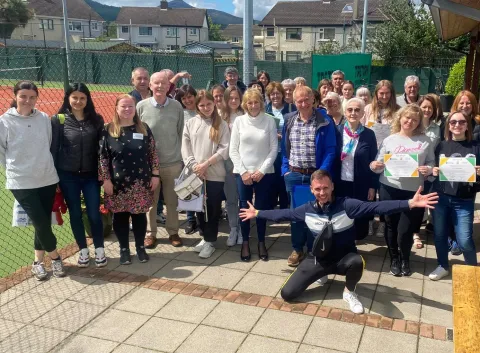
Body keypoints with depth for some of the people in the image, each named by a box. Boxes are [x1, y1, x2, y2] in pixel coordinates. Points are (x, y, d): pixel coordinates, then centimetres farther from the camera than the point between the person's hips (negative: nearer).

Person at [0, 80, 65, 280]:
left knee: (43, 223, 11)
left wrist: (43, 166, 13)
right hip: (22, 183, -3)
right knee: (41, 223, -5)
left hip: (47, 179, 3)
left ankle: (38, 262, 28)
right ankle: (55, 257, 18)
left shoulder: (44, 118, 0)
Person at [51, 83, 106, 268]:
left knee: (94, 214, 2)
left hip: (91, 175, 1)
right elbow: (53, 149, -3)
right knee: (75, 214, 10)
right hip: (68, 175, 0)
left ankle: (99, 250, 18)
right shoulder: (58, 120, -4)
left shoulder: (96, 119, 1)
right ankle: (83, 251, 24)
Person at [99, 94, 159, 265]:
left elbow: (153, 153, 5)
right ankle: (124, 249, 23)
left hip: (141, 182, 1)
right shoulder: (108, 130, -2)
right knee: (120, 216, 8)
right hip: (118, 183, -1)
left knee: (139, 215, 10)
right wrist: (106, 180, -7)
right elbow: (102, 157, -3)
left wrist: (155, 175, 0)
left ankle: (141, 247, 25)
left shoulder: (144, 128, 4)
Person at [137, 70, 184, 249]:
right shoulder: (141, 106, -5)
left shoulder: (177, 106, -1)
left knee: (172, 201, 12)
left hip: (173, 163, 1)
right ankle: (150, 233, 26)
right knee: (150, 201, 11)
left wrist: (179, 155, 6)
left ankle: (173, 232, 27)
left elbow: (181, 134, 6)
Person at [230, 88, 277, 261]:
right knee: (245, 208, 6)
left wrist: (262, 170, -9)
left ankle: (261, 242, 23)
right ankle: (245, 242, 22)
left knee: (262, 208, 7)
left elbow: (274, 149, -2)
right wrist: (243, 171, -7)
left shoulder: (269, 121, -2)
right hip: (242, 172, 1)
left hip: (264, 172, 0)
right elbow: (233, 150, 1)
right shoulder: (239, 121, 1)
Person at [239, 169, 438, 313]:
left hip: (344, 258, -3)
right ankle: (322, 274, 19)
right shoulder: (307, 210, -7)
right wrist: (257, 214, 16)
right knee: (287, 294, -9)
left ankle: (349, 292, -4)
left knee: (357, 262, -42)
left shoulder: (347, 205, -19)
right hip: (318, 260, 3)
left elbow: (377, 207, -29)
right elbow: (283, 214, 9)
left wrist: (410, 203, -41)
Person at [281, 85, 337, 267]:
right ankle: (297, 249, 25)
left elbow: (330, 150, -9)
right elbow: (284, 148, 9)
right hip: (293, 174, 3)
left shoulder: (325, 122, -8)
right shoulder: (289, 120, 4)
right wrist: (285, 169, 2)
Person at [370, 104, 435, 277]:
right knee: (391, 226, 11)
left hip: (413, 190, 0)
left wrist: (428, 169, -13)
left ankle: (405, 259, 29)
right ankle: (394, 259, 32)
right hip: (389, 188, 1)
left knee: (405, 229, 1)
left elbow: (431, 163, 8)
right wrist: (374, 166, -17)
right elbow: (380, 165, 5)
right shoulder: (389, 140, 4)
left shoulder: (425, 141, 5)